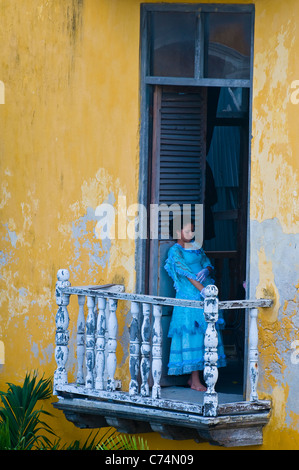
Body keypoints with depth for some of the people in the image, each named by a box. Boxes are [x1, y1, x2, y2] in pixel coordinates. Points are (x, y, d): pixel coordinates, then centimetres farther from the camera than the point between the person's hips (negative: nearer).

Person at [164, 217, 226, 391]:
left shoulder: (196, 247, 17)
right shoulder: (176, 250, -4)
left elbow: (208, 264, 15)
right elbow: (185, 272, -12)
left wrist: (206, 271, -10)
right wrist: (202, 290, -20)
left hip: (204, 295, 7)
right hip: (189, 295, -7)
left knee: (204, 331, 5)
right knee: (192, 333, -8)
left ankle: (193, 377, 11)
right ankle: (195, 381, -7)